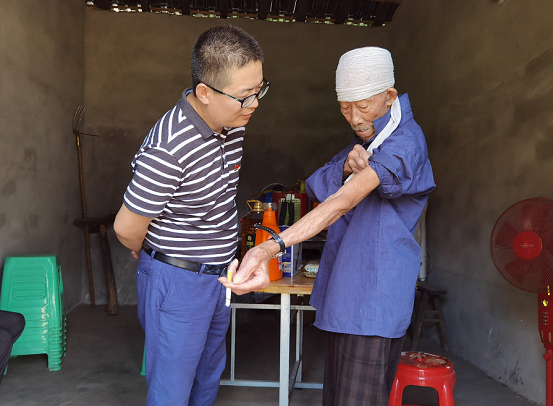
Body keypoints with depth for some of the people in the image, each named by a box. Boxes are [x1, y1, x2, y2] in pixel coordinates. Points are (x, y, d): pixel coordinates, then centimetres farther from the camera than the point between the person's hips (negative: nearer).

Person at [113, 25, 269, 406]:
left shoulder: (232, 121, -4)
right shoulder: (168, 149, -31)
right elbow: (128, 227, -19)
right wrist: (158, 258, 1)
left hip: (218, 273, 8)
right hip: (177, 281, -7)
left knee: (209, 373, 26)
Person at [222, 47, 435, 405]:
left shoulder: (404, 143, -18)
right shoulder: (367, 137, 12)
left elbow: (343, 202, -32)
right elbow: (317, 190, 7)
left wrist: (271, 247, -42)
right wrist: (346, 168, -16)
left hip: (375, 291, -9)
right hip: (345, 287, 9)